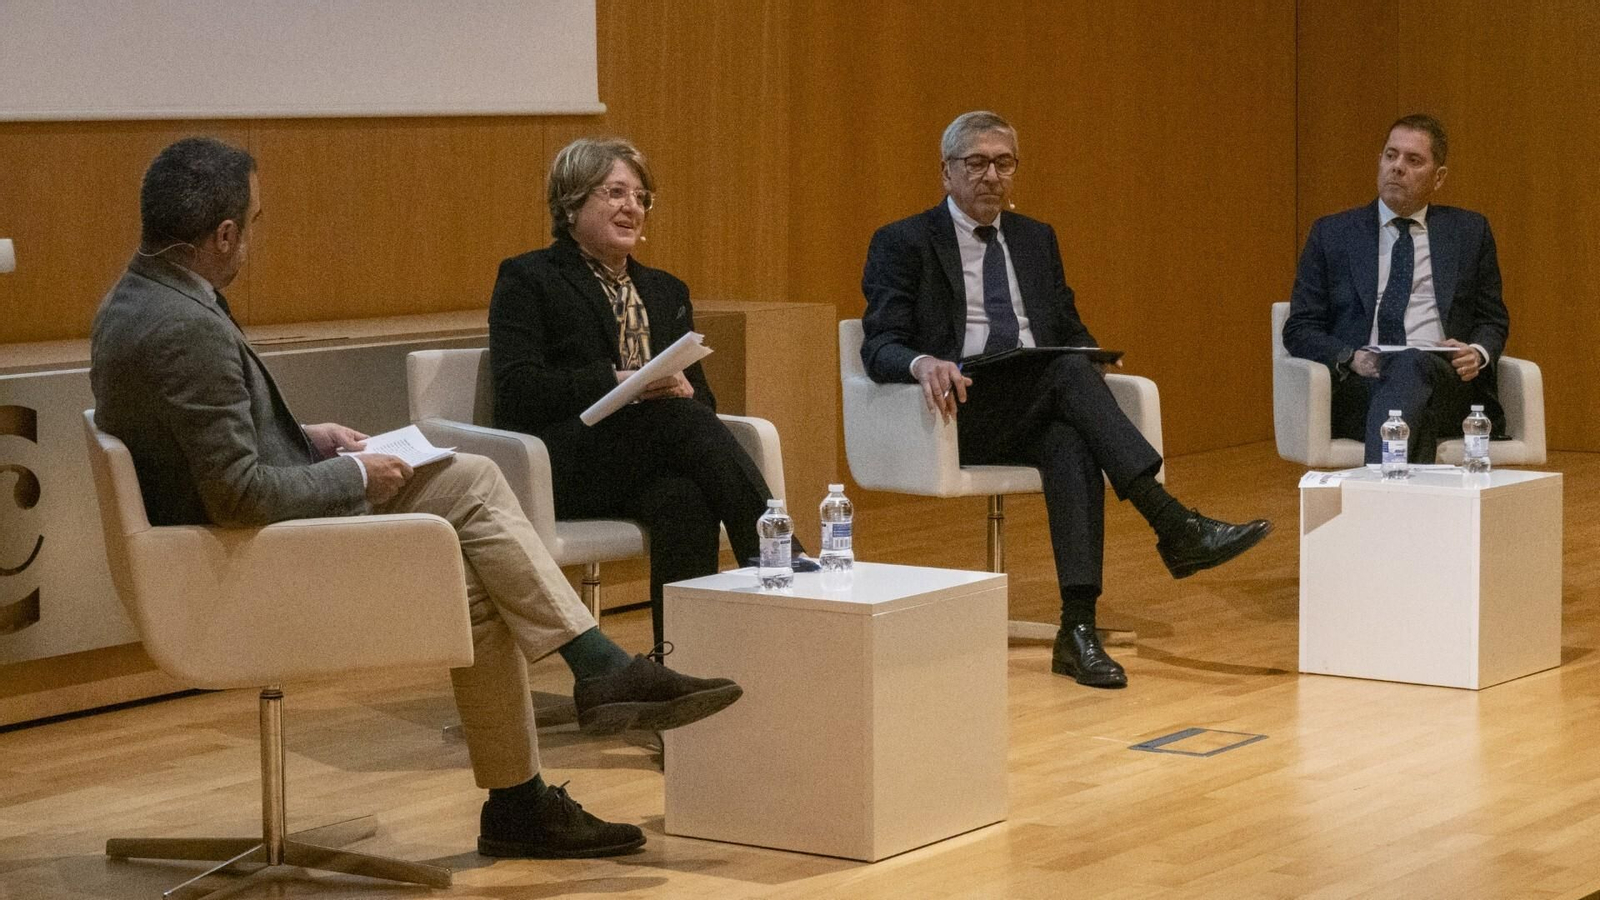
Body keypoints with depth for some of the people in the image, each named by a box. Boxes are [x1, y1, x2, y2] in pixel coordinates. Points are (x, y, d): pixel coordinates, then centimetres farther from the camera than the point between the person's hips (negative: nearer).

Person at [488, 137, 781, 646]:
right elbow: (518, 391, -7)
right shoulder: (527, 280, 7)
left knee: (684, 499, -35)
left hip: (649, 463, 4)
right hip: (565, 465, -4)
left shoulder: (666, 292, 25)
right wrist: (617, 382, -19)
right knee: (682, 421, -33)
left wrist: (683, 390, -9)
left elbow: (700, 395, 18)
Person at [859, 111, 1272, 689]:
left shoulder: (1036, 240, 22)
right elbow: (879, 347, -4)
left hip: (1040, 412, 4)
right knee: (1068, 372, -32)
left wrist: (1085, 358, -5)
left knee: (1072, 444, -34)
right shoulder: (902, 244, 6)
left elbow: (1069, 332, 21)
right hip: (961, 413, -4)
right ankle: (1174, 527, -40)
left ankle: (1078, 627, -43)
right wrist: (923, 363, -28)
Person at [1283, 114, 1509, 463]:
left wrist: (1478, 353, -4)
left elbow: (1493, 319, 22)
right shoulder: (1332, 234, 16)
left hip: (1446, 383, 0)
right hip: (1358, 391, 0)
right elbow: (1299, 329, 12)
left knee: (1414, 364, -38)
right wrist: (1351, 358, -9)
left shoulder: (1469, 232, 19)